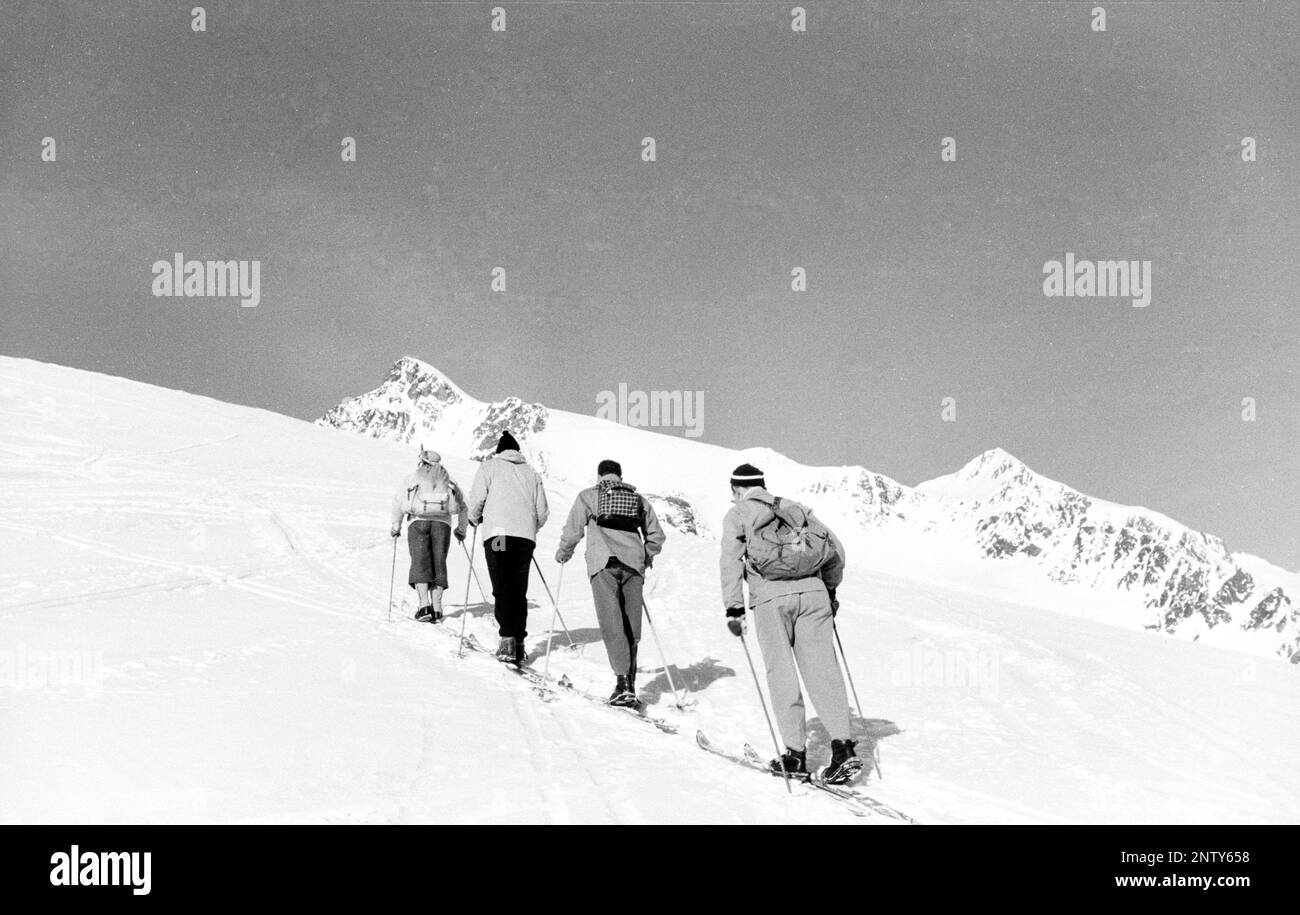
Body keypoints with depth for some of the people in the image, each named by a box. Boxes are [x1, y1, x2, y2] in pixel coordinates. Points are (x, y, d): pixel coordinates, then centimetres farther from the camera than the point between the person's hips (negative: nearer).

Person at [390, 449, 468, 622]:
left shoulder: (413, 478, 18)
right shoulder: (448, 480, 24)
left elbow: (398, 502, 10)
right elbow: (462, 507, 25)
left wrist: (396, 527, 20)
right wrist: (461, 530, 36)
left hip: (418, 522, -2)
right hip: (442, 523, 2)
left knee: (420, 563, -4)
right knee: (438, 563, 3)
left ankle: (424, 605, -20)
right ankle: (437, 609, -5)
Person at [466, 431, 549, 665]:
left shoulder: (490, 466, 11)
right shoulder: (532, 473, 21)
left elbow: (477, 497, 1)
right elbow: (542, 511, 16)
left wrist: (475, 519, 20)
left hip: (498, 533, -3)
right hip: (526, 537, 3)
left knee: (502, 588, -7)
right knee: (519, 590, 8)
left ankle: (507, 638, -22)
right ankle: (519, 642, 4)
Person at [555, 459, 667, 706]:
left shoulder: (588, 496, 12)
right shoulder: (639, 500, 21)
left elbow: (573, 530, 9)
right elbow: (656, 536, 22)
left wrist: (563, 553, 26)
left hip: (604, 563, -3)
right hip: (633, 565, 3)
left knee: (612, 623, -9)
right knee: (631, 626, 8)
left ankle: (623, 680, -22)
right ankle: (629, 682, 9)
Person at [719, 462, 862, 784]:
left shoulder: (737, 514, 13)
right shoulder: (794, 508, 23)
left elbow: (732, 559, 0)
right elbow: (835, 549, 20)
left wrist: (734, 608, -3)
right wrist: (830, 590, 30)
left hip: (771, 598, -3)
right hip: (812, 592, 3)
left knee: (782, 674, 3)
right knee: (822, 670, 1)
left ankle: (796, 755, 4)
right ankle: (842, 747, -9)